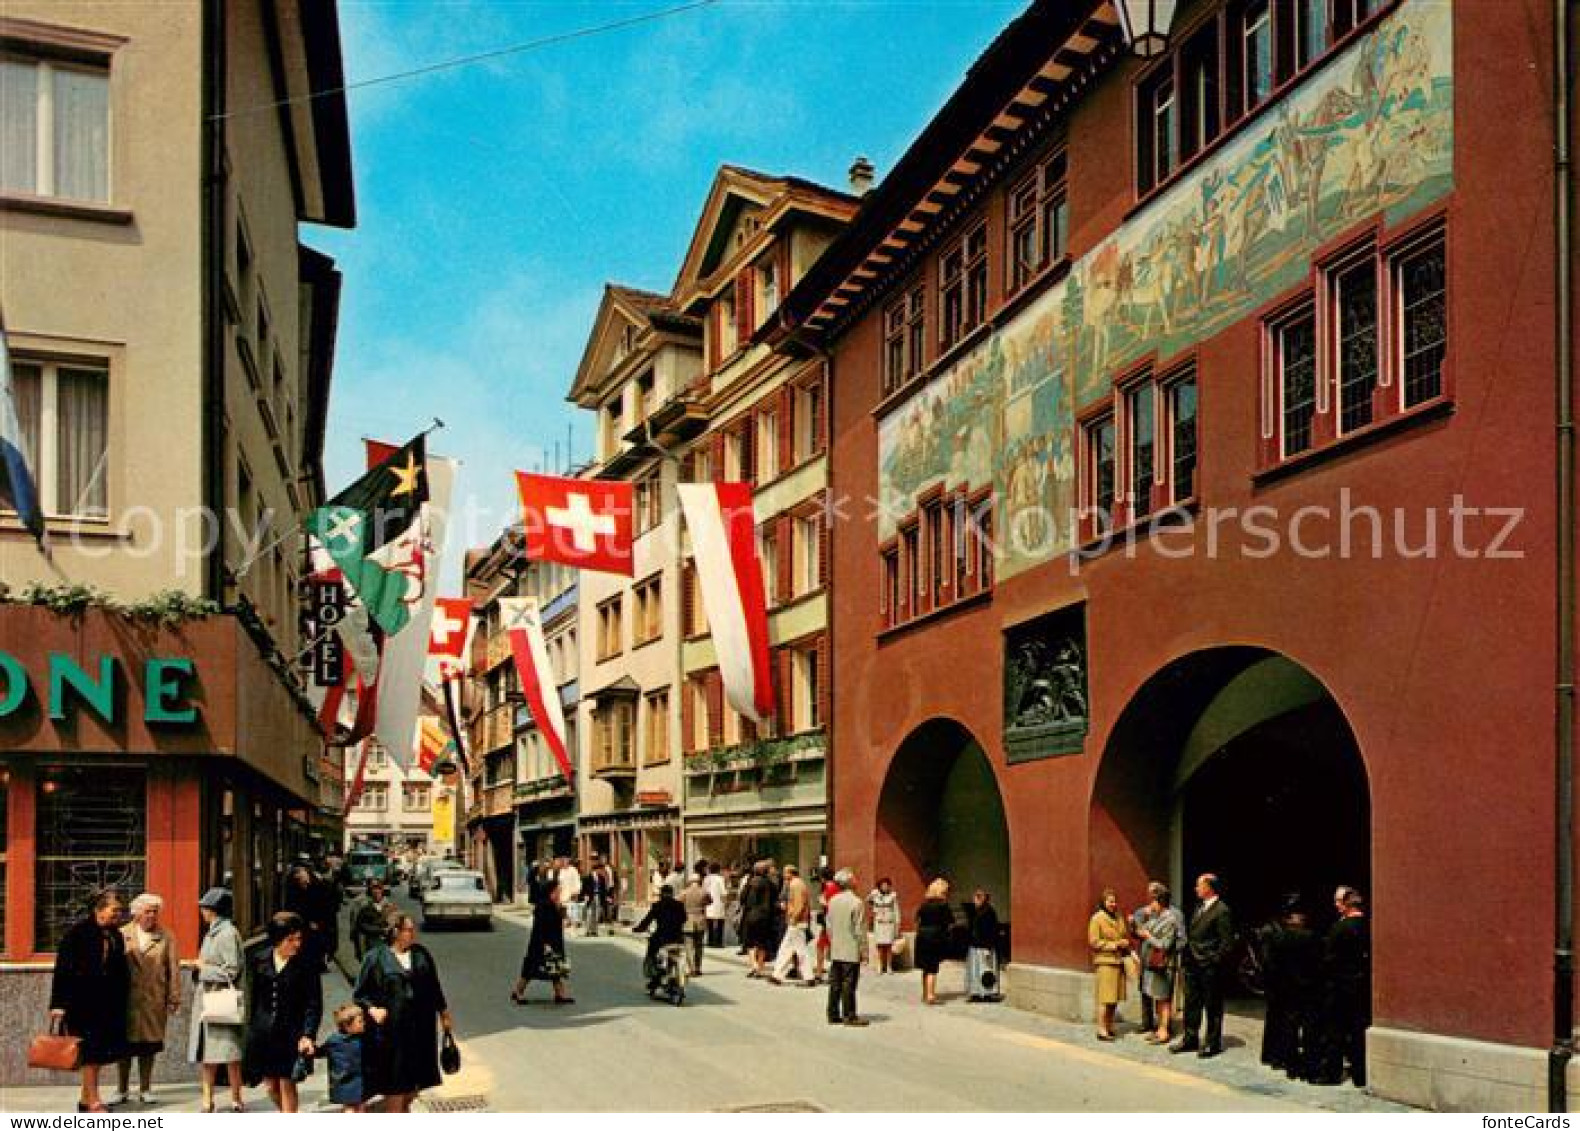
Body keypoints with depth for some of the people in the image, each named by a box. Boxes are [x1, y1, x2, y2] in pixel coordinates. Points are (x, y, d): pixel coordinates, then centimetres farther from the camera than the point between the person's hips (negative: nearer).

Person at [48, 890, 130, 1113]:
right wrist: (59, 1004, -17)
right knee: (91, 1050, -5)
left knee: (99, 1052, 10)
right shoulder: (78, 932, -10)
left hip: (107, 1003, 7)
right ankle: (93, 1101, -1)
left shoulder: (115, 935, 10)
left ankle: (86, 1098, 22)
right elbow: (63, 969, -13)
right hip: (83, 1001, -7)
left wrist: (121, 1005, 12)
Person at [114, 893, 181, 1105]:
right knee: (125, 1046, 4)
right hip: (126, 1000, 0)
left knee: (149, 1047, 6)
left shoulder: (166, 937, 5)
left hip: (154, 1001, 0)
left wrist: (174, 999, -2)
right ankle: (122, 1090, 16)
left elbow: (173, 969, 3)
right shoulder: (122, 935, 5)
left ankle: (145, 1089, 16)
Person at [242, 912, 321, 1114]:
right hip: (263, 1032, 3)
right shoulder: (259, 961, 3)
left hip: (292, 1034, -3)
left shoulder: (306, 965, -7)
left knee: (287, 1083, -1)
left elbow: (314, 1004, -8)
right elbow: (252, 998, 11)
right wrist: (251, 1030, 9)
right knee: (270, 1085, 10)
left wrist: (308, 1035, -18)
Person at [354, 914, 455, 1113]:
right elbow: (359, 994, -1)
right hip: (390, 1032, -4)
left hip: (420, 1031, 4)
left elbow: (434, 987, 15)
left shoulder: (421, 954, 6)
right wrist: (372, 1009, -18)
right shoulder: (376, 958, -6)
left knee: (411, 1092, 14)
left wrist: (444, 1014, 18)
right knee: (394, 1097, 2)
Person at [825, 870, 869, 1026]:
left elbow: (829, 925, 10)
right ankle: (849, 1016, 3)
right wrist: (864, 951, -6)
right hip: (851, 951, -6)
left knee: (835, 984, 10)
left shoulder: (833, 901, 4)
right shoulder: (856, 902, -14)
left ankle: (833, 1015, 15)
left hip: (835, 951, 6)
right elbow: (860, 930, -13)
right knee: (849, 984, -1)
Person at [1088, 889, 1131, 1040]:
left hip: (1119, 961, 7)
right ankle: (1101, 1030, -5)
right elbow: (1094, 942, -9)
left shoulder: (1119, 918, 15)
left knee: (1115, 998, 8)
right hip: (1105, 961, -7)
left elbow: (1125, 936, 28)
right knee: (1105, 998, -8)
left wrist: (1125, 943, 4)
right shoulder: (1097, 918, -5)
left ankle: (1110, 1027, 17)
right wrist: (1115, 945, -12)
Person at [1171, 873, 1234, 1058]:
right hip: (1193, 965, 8)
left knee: (1212, 1006, 4)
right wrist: (1186, 958, 10)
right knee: (1191, 1003, 13)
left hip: (1210, 967, -8)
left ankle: (1213, 1043, 13)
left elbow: (1227, 941, -15)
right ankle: (1190, 1039, 22)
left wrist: (1215, 961, -16)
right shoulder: (1199, 908, 14)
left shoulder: (1221, 910, -12)